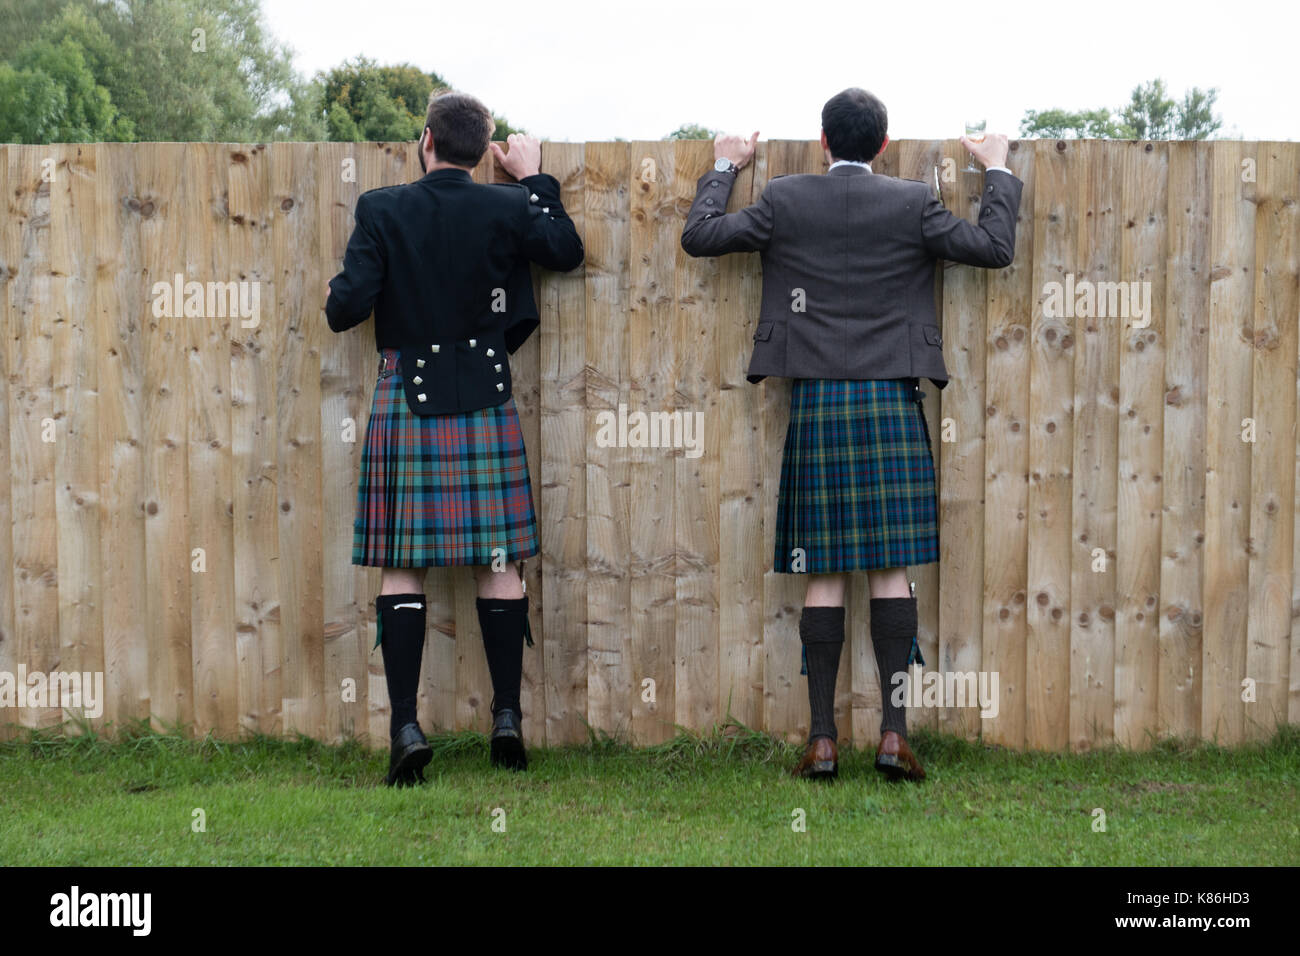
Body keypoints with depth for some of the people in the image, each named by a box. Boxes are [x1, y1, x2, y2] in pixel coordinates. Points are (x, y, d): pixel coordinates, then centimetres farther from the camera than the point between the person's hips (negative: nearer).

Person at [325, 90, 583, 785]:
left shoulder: (381, 210, -5)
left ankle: (406, 727, -2)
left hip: (406, 402, -1)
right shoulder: (505, 208, -2)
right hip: (485, 402, 2)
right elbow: (567, 251, 14)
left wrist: (335, 296, 14)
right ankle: (507, 716, 10)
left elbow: (348, 306, -9)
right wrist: (533, 178, 21)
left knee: (401, 567, 3)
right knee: (497, 562, 8)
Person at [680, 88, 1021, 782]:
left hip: (816, 404, 0)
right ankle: (894, 731, 0)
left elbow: (698, 235, 8)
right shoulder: (911, 203, 0)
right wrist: (997, 171, 19)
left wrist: (724, 169, 24)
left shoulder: (784, 199, 2)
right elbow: (995, 247, 5)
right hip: (891, 403, 0)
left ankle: (822, 738, 3)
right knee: (891, 569, 2)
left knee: (823, 575, 2)